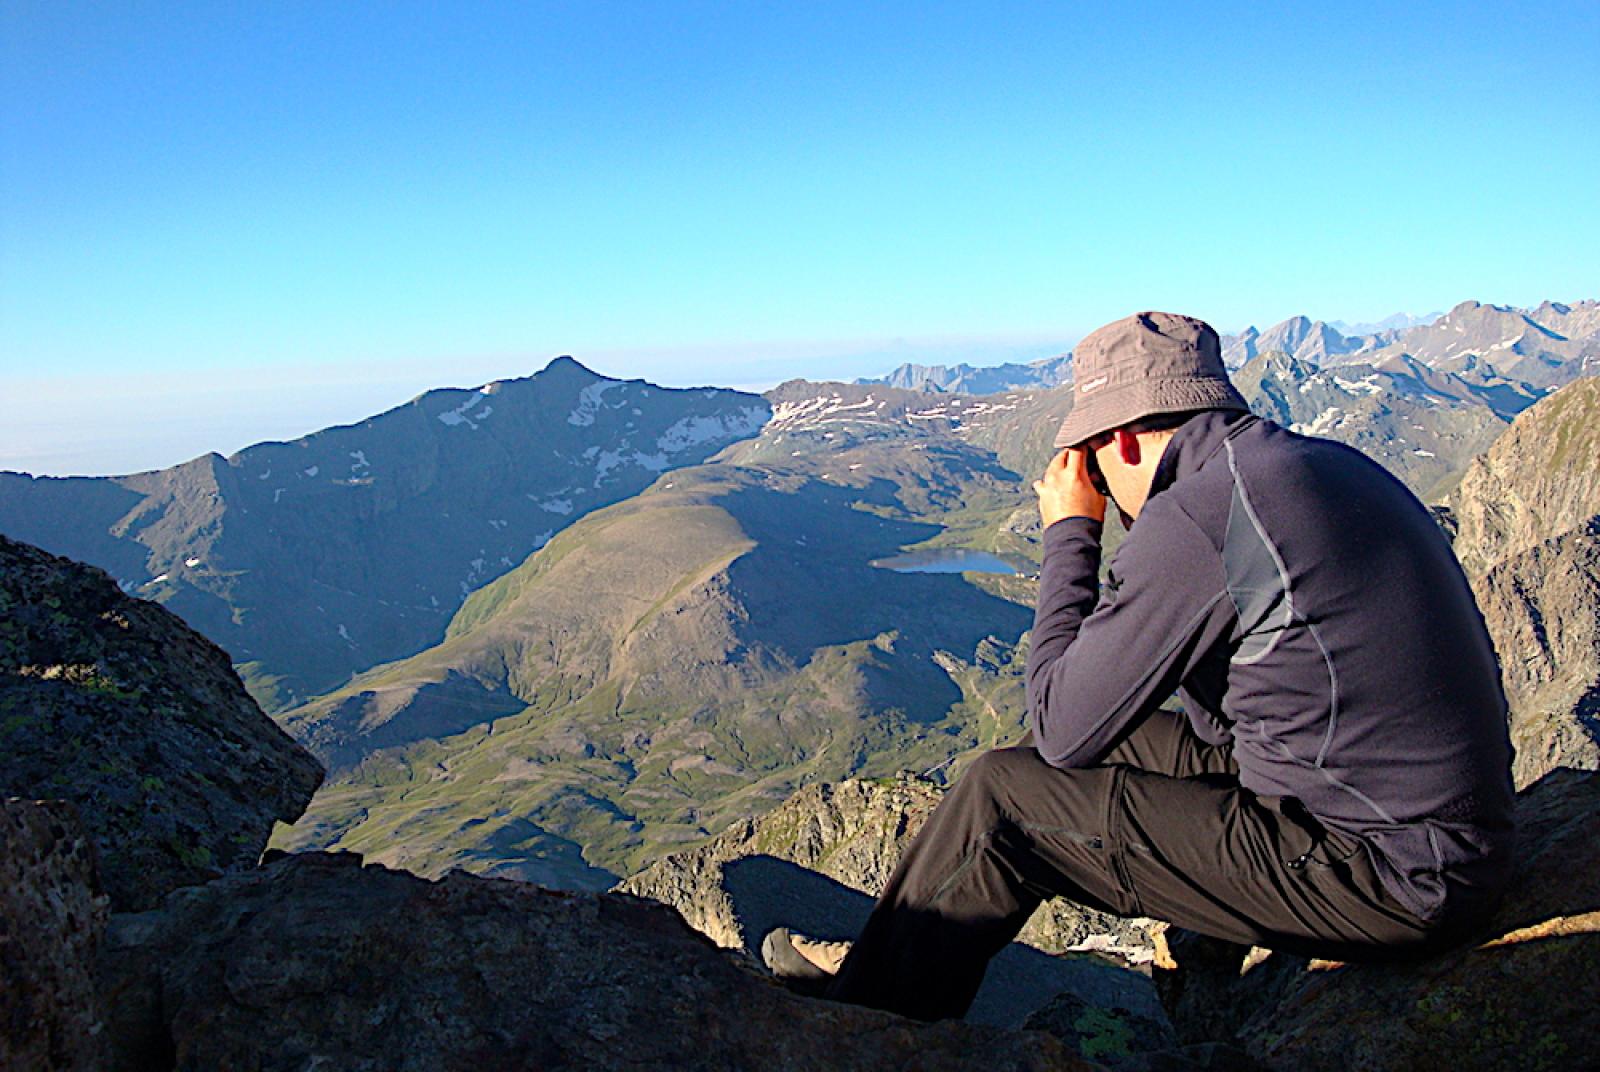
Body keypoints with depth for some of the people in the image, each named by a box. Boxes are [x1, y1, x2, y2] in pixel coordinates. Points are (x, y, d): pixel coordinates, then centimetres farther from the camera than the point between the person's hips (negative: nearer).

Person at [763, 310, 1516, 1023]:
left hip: (1385, 883, -9)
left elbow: (1063, 727, -10)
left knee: (1003, 795, -4)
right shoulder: (1326, 465, 8)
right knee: (1092, 736, 14)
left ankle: (867, 1014, 20)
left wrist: (1070, 533, -3)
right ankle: (891, 960, 28)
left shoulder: (1188, 521, -21)